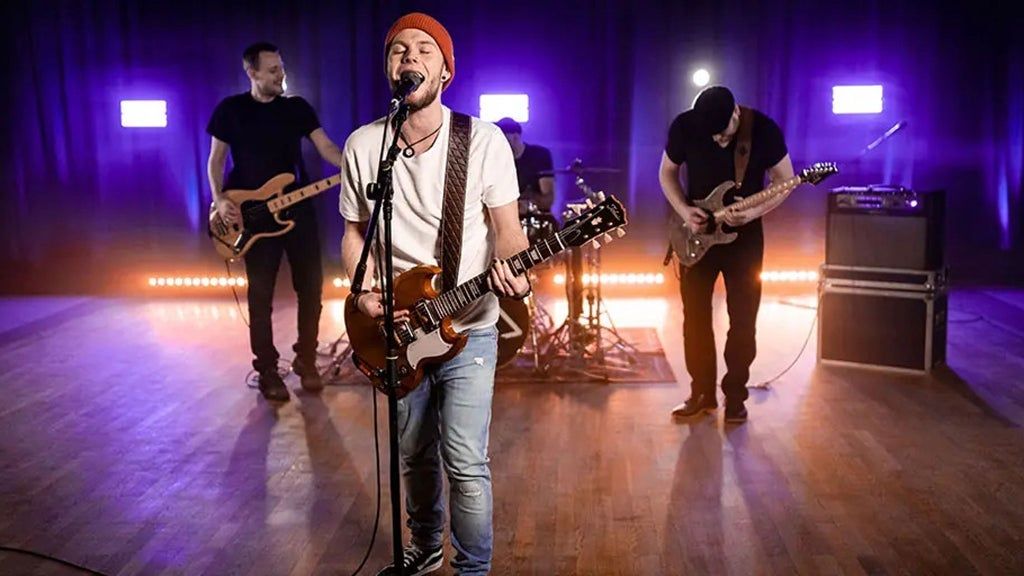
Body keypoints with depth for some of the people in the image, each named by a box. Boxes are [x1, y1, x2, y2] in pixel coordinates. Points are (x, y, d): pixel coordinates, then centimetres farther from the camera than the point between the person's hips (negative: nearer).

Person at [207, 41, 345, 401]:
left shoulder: (298, 107, 6)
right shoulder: (230, 109, 1)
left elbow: (327, 149, -2)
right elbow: (216, 159, 4)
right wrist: (220, 200, -11)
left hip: (298, 208, 2)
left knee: (311, 286, 2)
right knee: (261, 294, 0)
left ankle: (306, 360, 18)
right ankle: (267, 370, 11)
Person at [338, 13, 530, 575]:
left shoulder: (483, 139, -9)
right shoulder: (363, 144, -1)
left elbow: (507, 229, -6)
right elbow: (355, 233, 8)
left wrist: (512, 272, -27)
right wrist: (363, 292, -9)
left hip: (468, 328, -3)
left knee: (464, 462, -8)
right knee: (414, 454, 18)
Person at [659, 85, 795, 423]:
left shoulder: (764, 129, -16)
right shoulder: (684, 127, -12)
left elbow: (785, 179, -6)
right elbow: (667, 173, 3)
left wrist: (754, 212, -23)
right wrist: (684, 211, -13)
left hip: (744, 235, -1)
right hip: (698, 234, 2)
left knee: (743, 319, 1)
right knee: (695, 316, 4)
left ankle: (735, 395, 14)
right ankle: (702, 392, 18)